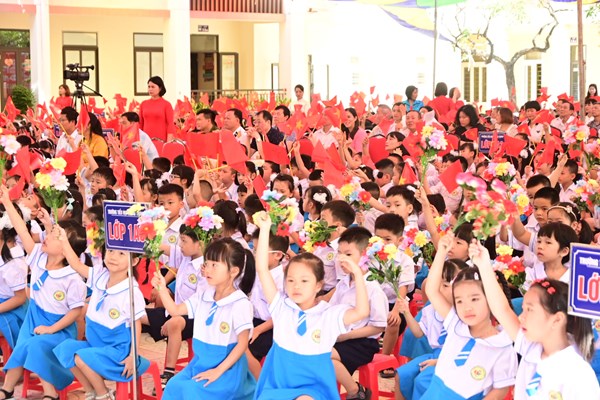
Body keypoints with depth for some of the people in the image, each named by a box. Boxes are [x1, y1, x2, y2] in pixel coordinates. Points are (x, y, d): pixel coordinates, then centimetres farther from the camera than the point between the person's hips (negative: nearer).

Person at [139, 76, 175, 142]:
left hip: (161, 140, -3)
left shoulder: (166, 104, 0)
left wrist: (168, 143, -10)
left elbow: (170, 124, -2)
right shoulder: (143, 104, 10)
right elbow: (140, 124, 14)